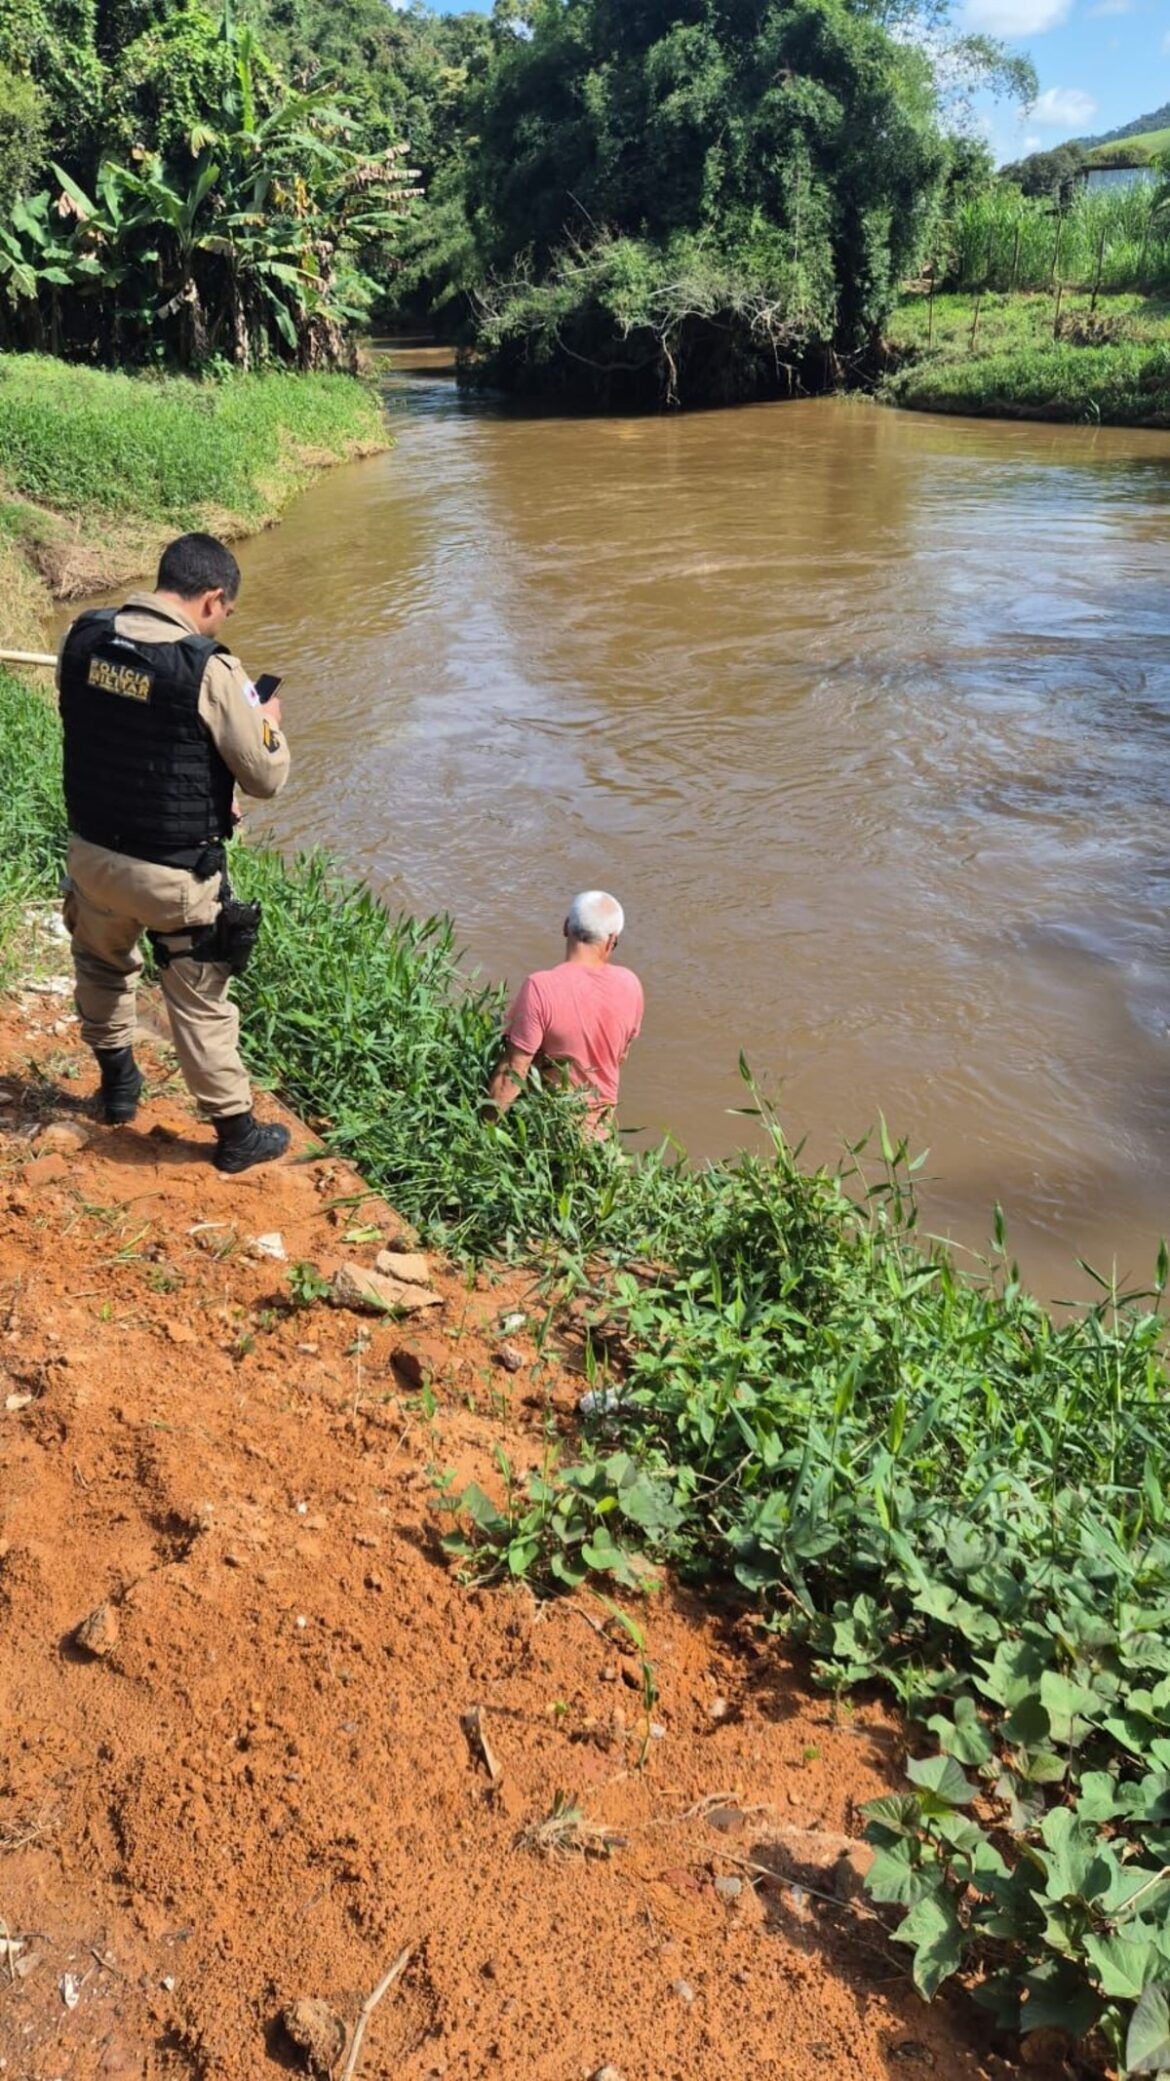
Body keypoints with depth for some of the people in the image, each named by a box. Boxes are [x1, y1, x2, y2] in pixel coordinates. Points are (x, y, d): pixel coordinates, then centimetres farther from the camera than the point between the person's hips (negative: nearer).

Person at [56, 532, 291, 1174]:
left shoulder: (83, 638, -4)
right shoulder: (209, 670, -21)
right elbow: (266, 777, -13)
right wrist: (269, 721, 7)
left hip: (92, 852, 5)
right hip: (174, 873, -5)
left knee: (101, 967, 29)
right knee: (200, 1002, 10)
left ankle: (117, 1084, 46)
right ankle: (236, 1133, 24)